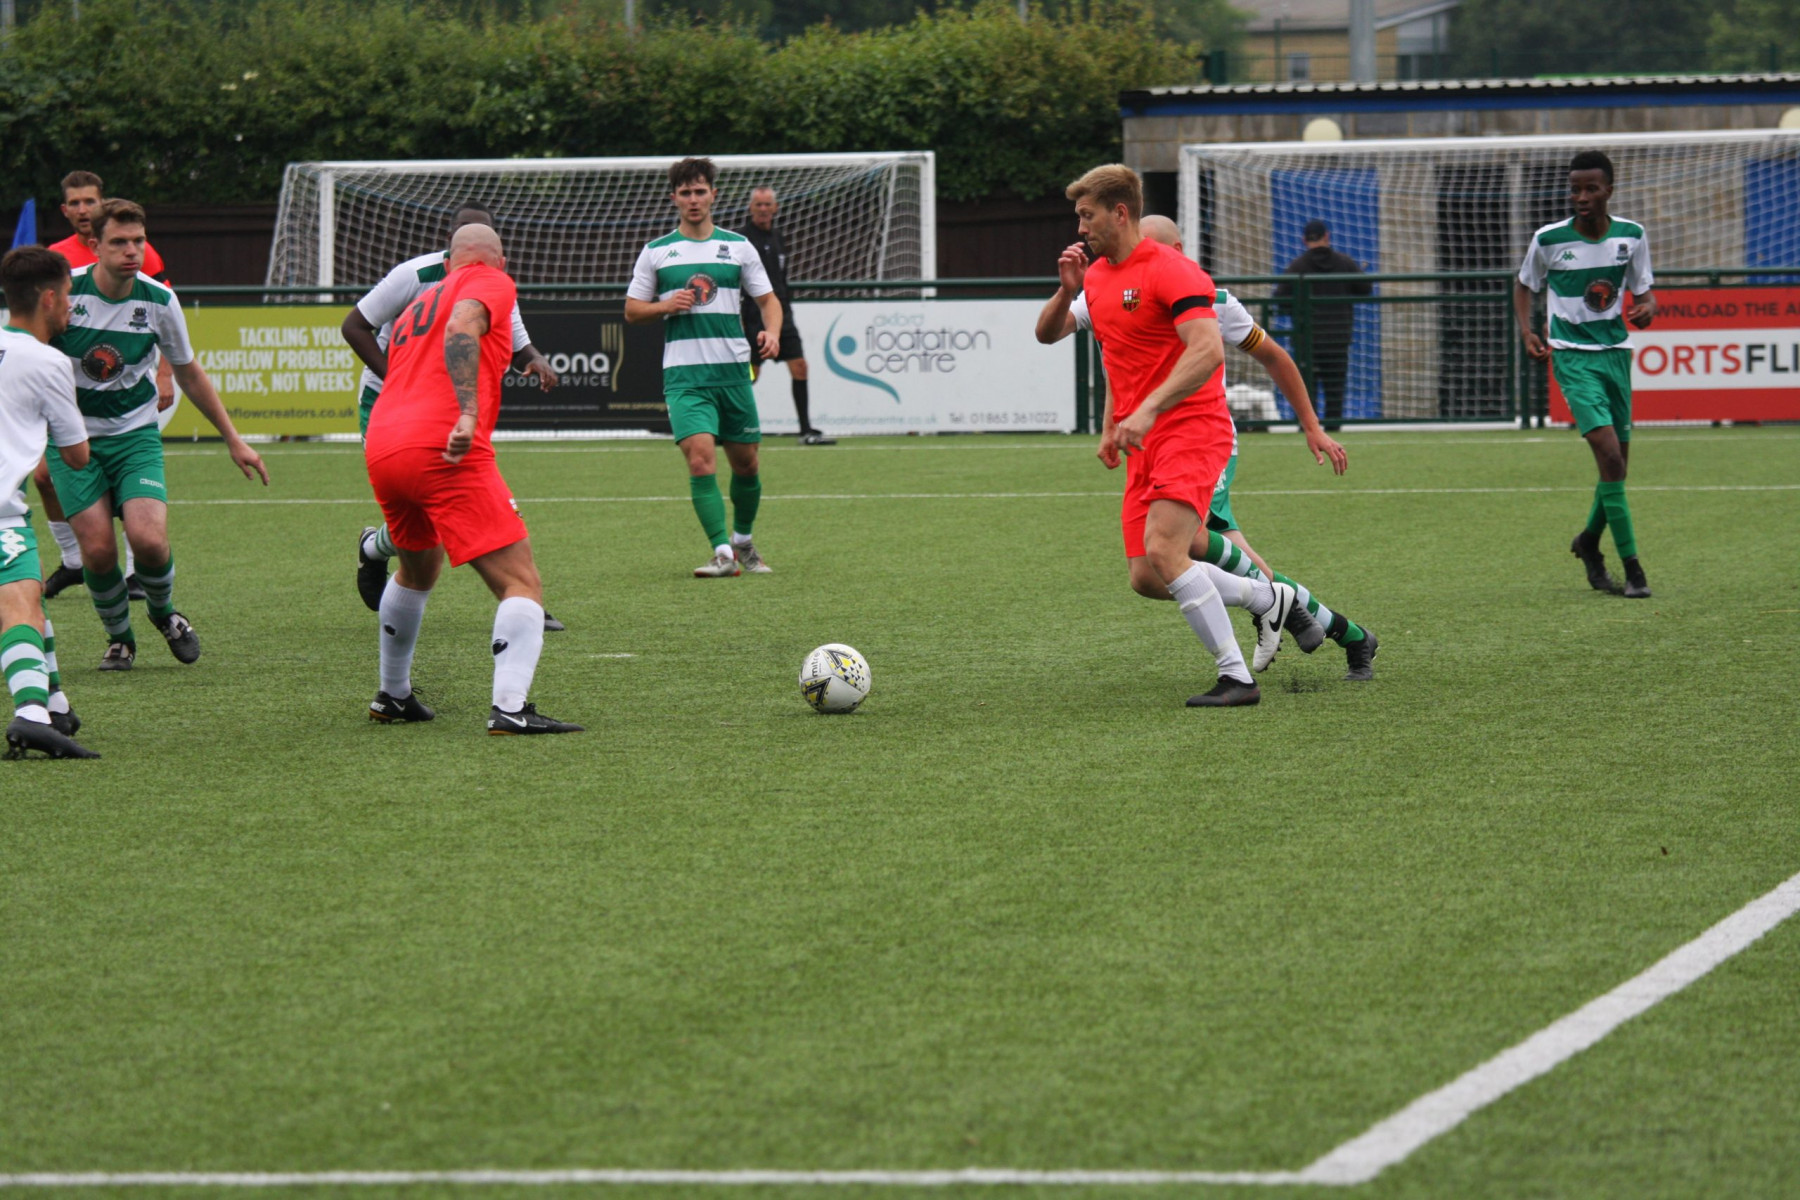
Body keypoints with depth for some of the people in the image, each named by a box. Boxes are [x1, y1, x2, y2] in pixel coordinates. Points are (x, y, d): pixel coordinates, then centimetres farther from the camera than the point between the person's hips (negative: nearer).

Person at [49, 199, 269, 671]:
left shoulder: (158, 302, -7)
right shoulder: (64, 291, -13)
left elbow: (189, 373, 10)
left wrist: (233, 440, 13)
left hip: (135, 434, 1)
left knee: (149, 540, -19)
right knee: (97, 549, -14)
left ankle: (163, 612, 14)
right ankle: (119, 637, 15)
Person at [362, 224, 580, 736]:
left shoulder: (417, 305, 31)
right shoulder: (492, 282, 8)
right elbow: (462, 327, -13)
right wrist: (468, 413, -24)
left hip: (381, 450, 8)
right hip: (443, 451, -8)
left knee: (416, 571, 33)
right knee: (521, 583, -7)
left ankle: (392, 697, 41)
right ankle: (510, 706, -25)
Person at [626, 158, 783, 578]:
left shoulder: (738, 247, 9)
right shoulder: (656, 252, 7)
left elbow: (767, 299, 12)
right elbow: (632, 310, 11)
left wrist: (772, 331, -9)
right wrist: (666, 305, -9)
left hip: (733, 370, 2)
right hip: (684, 375, -2)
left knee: (745, 462, 9)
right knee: (700, 459, -18)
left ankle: (743, 540, 32)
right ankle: (723, 553, -17)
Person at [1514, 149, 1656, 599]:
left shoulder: (1632, 236, 1)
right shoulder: (1549, 239, -5)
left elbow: (1644, 290, 10)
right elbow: (1524, 284, 12)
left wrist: (1647, 308, -14)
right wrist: (1526, 331, -4)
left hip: (1616, 351, 4)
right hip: (1573, 355, -4)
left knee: (1617, 461, 10)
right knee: (1610, 456, -18)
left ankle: (1589, 542, 38)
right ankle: (1631, 567, -15)